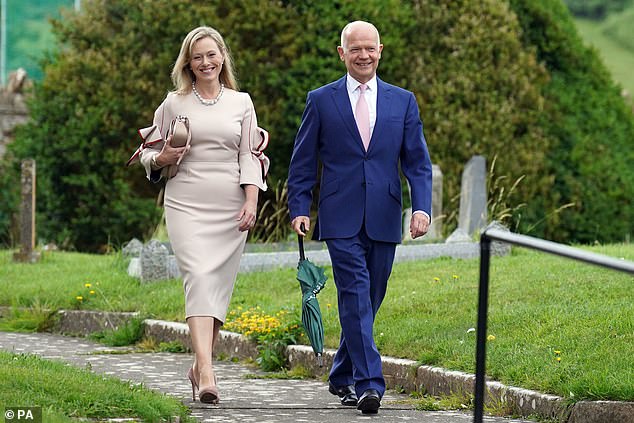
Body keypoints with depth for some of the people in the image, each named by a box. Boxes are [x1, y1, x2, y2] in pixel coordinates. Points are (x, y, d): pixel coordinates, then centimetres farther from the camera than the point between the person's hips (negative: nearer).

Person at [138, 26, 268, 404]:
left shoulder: (241, 102, 11)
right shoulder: (174, 104, 8)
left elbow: (249, 156, 6)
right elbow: (149, 155, 14)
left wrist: (251, 202, -6)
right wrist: (162, 158, -9)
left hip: (230, 207, 2)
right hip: (187, 204, -2)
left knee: (219, 287, 3)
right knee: (199, 278, -18)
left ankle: (200, 365, 21)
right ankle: (207, 373, -29)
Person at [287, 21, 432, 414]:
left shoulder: (403, 101, 9)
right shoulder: (321, 100, 5)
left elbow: (418, 161, 8)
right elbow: (303, 162, 7)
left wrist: (422, 206, -7)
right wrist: (299, 209, -2)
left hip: (384, 219, 3)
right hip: (342, 219, -3)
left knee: (370, 301, 9)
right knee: (356, 297, -14)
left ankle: (343, 376, 26)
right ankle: (369, 383, -19)